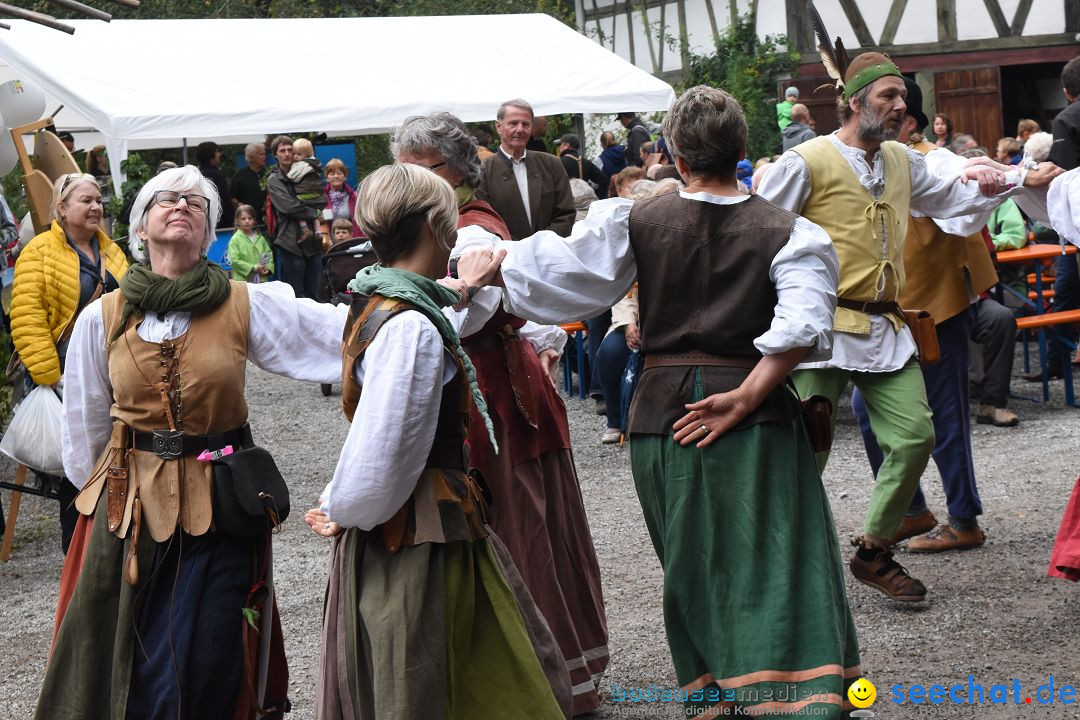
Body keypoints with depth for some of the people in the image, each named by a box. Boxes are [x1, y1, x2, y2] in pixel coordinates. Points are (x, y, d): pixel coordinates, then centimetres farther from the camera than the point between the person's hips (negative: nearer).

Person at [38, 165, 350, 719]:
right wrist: (95, 498, 15)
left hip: (221, 506, 0)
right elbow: (84, 430, 10)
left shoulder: (247, 306, -3)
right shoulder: (102, 319, 0)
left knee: (214, 674, 7)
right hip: (132, 505, 1)